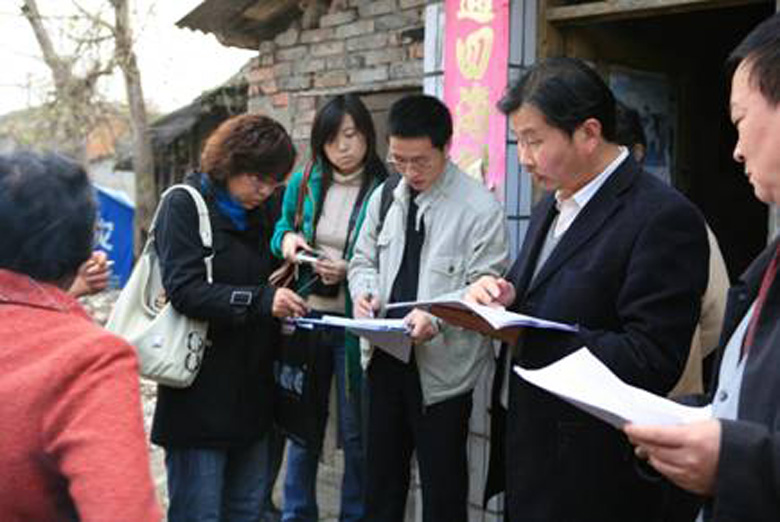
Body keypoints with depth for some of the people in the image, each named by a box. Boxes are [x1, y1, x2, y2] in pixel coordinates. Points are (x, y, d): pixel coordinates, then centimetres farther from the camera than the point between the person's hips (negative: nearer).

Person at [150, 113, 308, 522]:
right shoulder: (185, 205, -8)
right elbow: (184, 289, -19)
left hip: (253, 388, 7)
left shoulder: (264, 209, 11)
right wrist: (260, 300, -29)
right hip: (200, 392, -7)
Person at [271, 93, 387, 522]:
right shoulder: (304, 183, 4)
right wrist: (287, 239, -5)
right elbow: (279, 231, 17)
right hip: (305, 315, 4)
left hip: (354, 322, -3)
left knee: (355, 429, 7)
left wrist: (347, 272, -20)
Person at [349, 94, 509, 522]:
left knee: (442, 485, 10)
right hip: (385, 356, 6)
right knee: (381, 473, 20)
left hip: (441, 366, -5)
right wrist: (365, 291, -7)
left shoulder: (480, 208, -14)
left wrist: (436, 318, -29)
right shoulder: (385, 197, 6)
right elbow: (364, 259, 15)